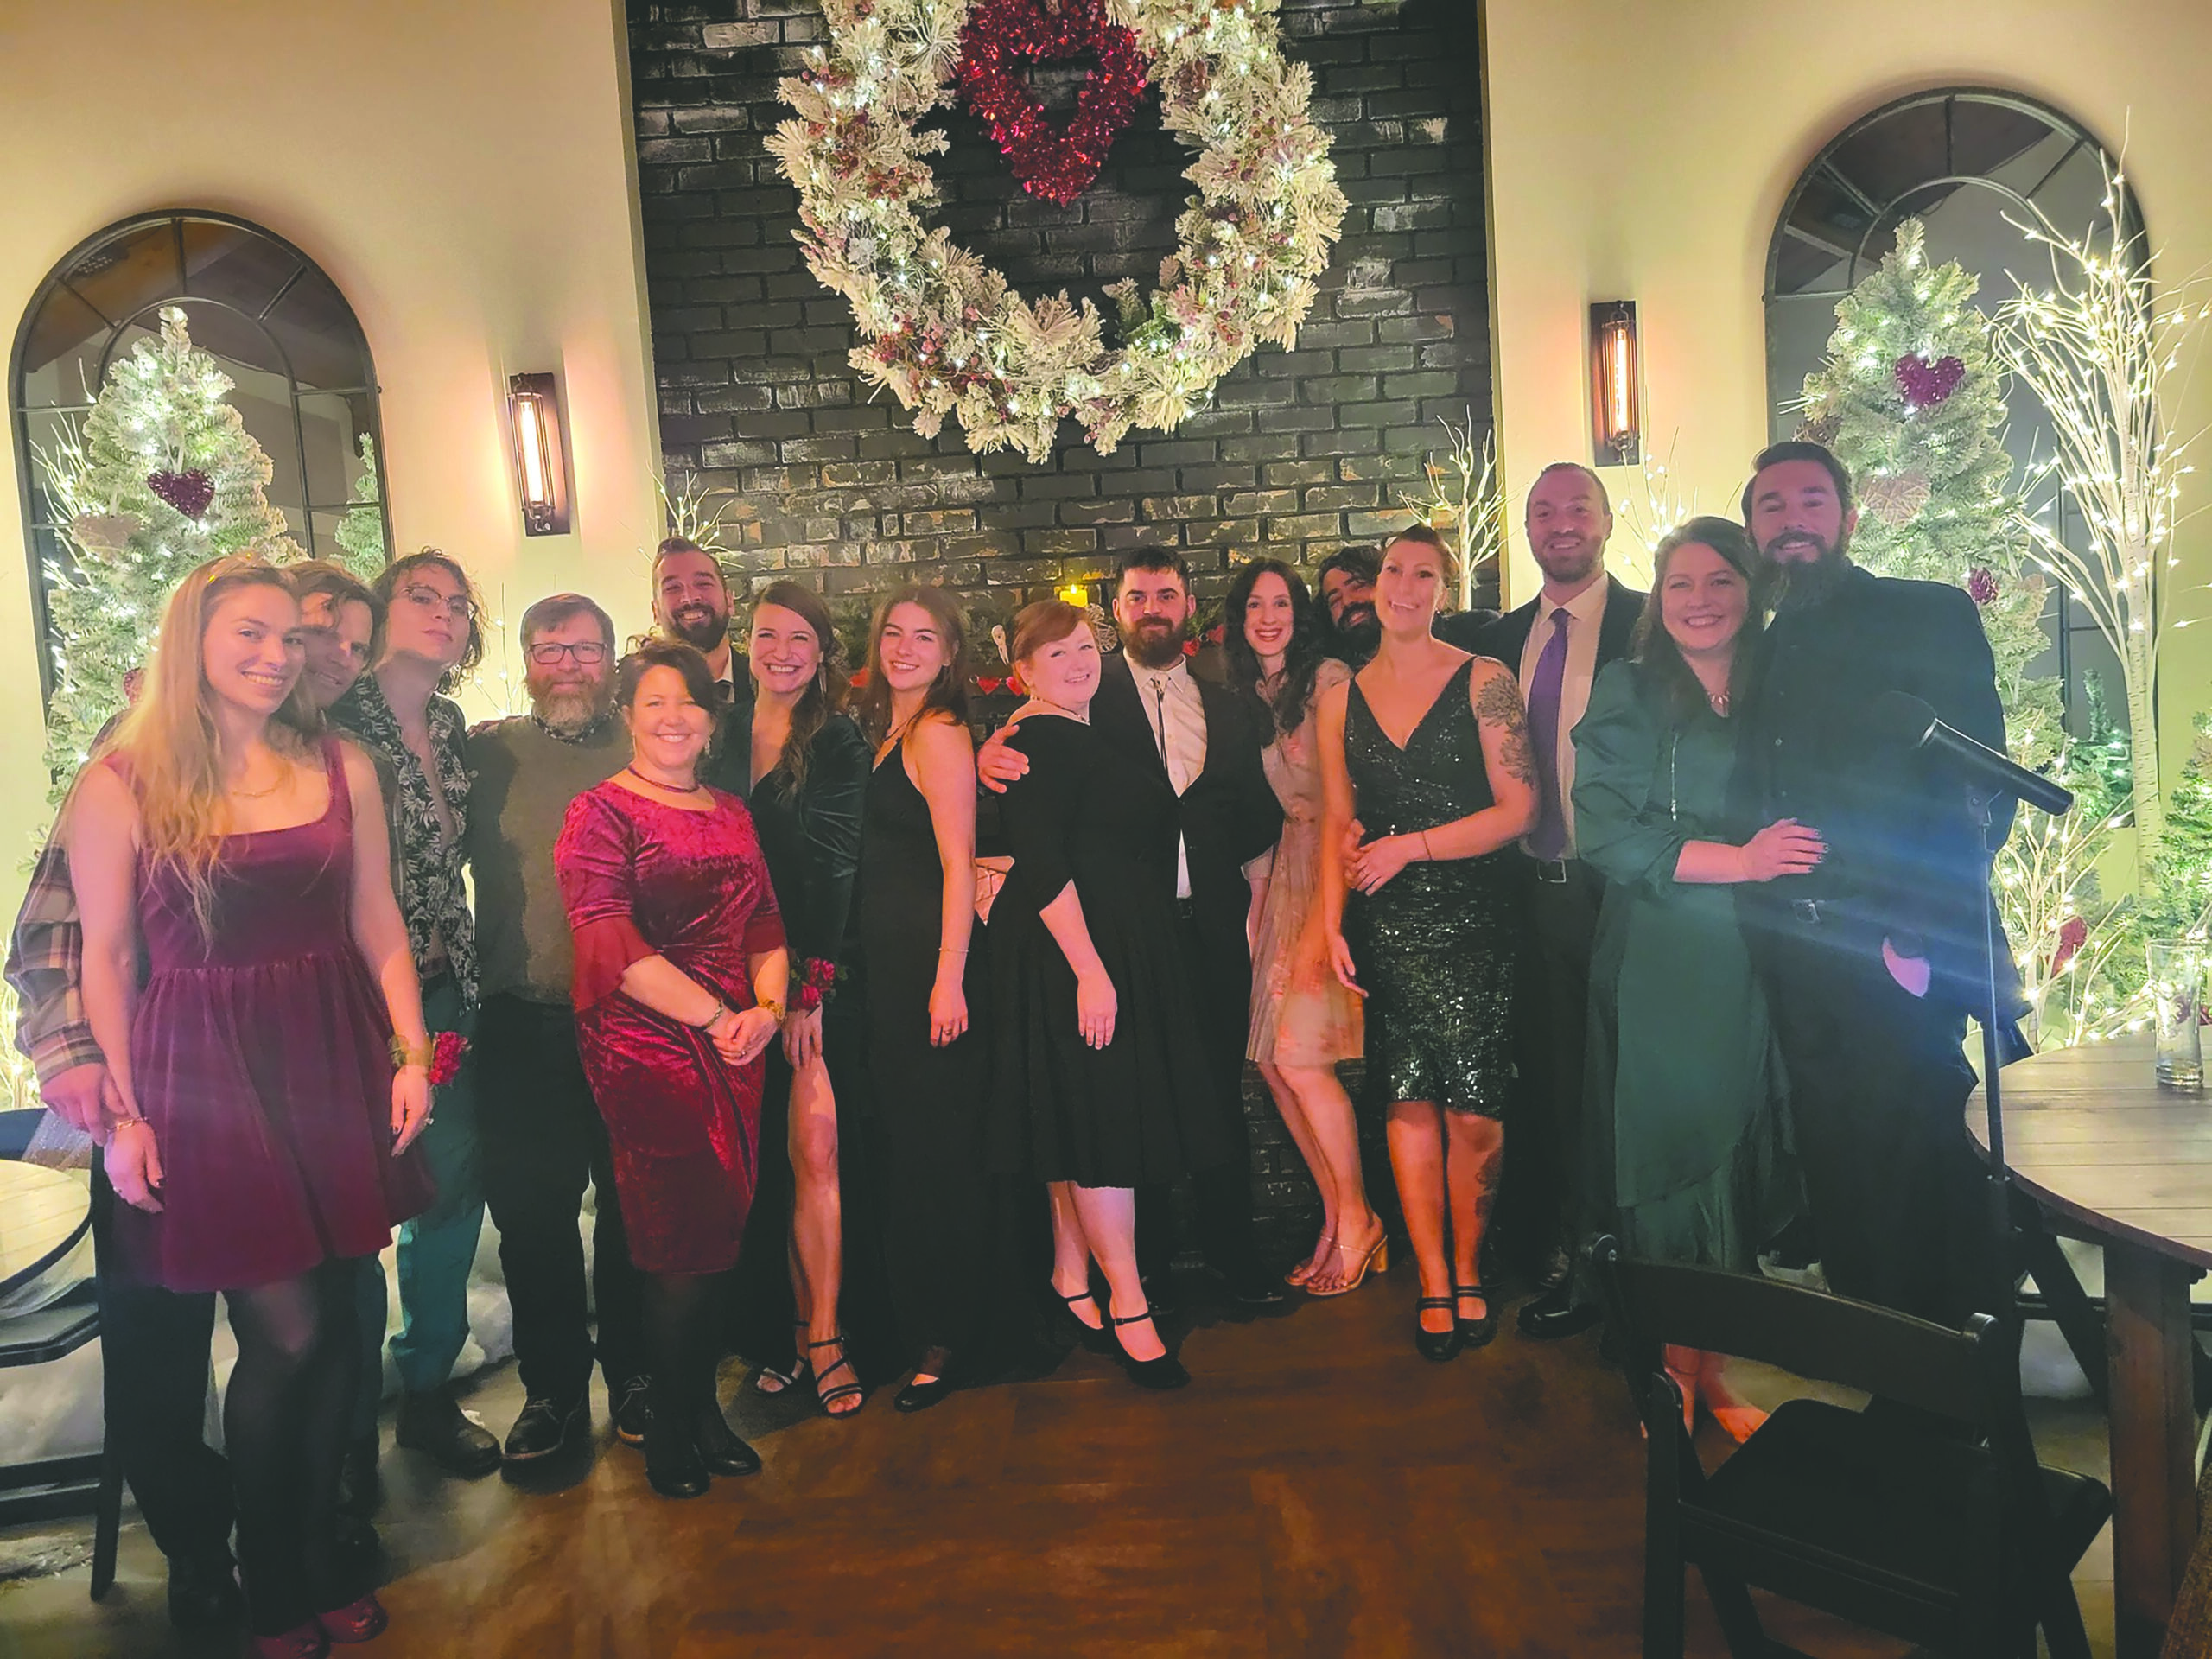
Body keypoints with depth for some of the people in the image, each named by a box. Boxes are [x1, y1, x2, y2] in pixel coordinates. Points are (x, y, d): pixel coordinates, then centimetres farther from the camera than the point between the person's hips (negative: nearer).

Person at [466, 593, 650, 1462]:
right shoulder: (487, 752, 7)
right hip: (523, 1023, 1)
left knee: (634, 1207, 9)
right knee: (530, 1212, 8)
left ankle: (633, 1373, 26)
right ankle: (553, 1385, 24)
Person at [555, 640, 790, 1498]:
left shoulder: (731, 811, 15)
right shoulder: (601, 812, -4)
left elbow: (765, 924, 15)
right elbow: (612, 944, -15)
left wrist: (767, 1008, -4)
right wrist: (716, 1018, -17)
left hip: (735, 1046, 5)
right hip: (645, 1049, -5)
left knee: (717, 1235, 8)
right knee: (683, 1242, -1)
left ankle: (700, 1407, 24)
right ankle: (669, 1426, 18)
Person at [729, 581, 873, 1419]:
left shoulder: (841, 744, 1)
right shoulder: (723, 736, 11)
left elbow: (833, 867, -6)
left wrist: (809, 984, -13)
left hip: (815, 975, -2)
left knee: (813, 1149, -8)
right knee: (764, 1157, 5)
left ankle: (819, 1333, 2)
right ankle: (779, 1328, 16)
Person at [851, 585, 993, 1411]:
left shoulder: (938, 733, -10)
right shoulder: (886, 732, 17)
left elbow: (958, 864, -15)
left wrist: (950, 979, -20)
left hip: (932, 961, -9)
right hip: (886, 963, 9)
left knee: (936, 1144, -2)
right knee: (902, 1142, 14)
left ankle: (950, 1334, 9)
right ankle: (917, 1321, 27)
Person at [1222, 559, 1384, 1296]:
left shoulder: (1329, 680, -5)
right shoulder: (1240, 696, 14)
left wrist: (1322, 920, -13)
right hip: (1274, 876, 6)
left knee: (1298, 1056, -11)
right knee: (1268, 1061, 3)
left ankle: (1357, 1218, 9)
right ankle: (1336, 1219, 18)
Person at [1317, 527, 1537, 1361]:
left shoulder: (1484, 681, 0)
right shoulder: (1340, 699, 10)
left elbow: (1518, 809, -5)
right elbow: (1337, 824, 12)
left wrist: (1409, 846, -10)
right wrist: (1331, 923, 4)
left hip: (1471, 917, -2)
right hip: (1386, 925, 2)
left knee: (1474, 1111, -2)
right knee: (1409, 1103, 3)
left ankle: (1468, 1271, 19)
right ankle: (1433, 1284, 15)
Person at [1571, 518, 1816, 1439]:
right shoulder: (1628, 691, 0)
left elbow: (1815, 830, 14)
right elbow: (1605, 832, -10)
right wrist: (1736, 861, -17)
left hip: (1752, 972, 3)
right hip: (1656, 972, -3)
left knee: (1740, 1170, 6)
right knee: (1670, 1165, 1)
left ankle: (1714, 1367, 21)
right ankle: (1673, 1370, 16)